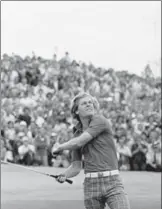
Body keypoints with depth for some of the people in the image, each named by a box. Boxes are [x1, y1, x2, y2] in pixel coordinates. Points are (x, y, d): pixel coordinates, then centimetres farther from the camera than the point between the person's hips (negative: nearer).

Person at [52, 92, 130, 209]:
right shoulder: (77, 134, 14)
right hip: (91, 184, 4)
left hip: (112, 182, -4)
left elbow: (79, 143, -12)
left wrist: (59, 147, 6)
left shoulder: (100, 121, -3)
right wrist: (63, 176, -9)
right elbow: (76, 168, 13)